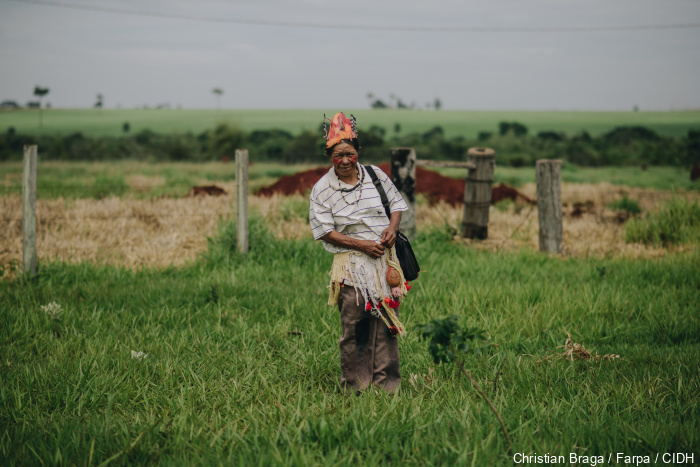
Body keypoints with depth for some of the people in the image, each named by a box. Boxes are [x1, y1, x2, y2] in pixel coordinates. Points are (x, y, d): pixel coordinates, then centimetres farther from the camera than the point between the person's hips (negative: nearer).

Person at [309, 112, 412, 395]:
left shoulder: (375, 175, 7)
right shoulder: (322, 189, -3)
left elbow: (396, 204, 18)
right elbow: (325, 231, -5)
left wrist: (393, 227, -4)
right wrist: (361, 244, -14)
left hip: (384, 258, 3)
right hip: (351, 263, -3)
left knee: (386, 321, 2)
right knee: (354, 325, -4)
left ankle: (385, 382, 9)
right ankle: (355, 385, 6)